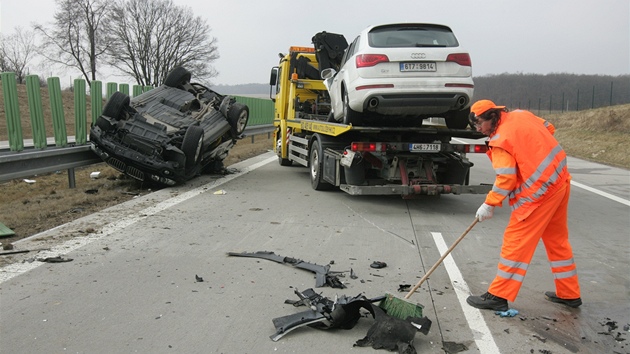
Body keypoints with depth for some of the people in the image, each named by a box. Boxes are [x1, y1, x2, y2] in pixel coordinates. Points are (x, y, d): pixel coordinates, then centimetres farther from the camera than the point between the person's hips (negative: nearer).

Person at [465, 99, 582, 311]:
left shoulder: (501, 140, -17)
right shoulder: (521, 115, 6)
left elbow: (506, 179, -21)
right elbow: (549, 128, 20)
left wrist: (489, 205, -13)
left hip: (539, 191, -9)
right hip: (560, 181, 9)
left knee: (516, 241, -4)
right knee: (557, 239, 19)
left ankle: (498, 296, 1)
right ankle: (569, 294, 31)